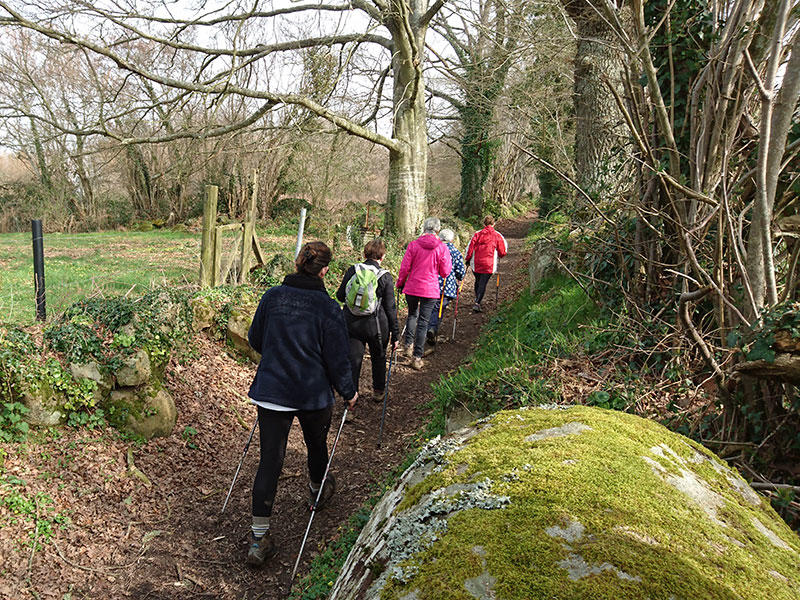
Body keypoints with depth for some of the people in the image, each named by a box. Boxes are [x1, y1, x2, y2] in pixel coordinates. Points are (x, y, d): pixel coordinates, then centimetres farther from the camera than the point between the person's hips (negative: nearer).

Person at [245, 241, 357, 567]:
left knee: (269, 461, 6)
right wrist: (348, 392, 6)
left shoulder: (272, 296, -3)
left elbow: (255, 339, 10)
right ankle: (317, 491, 53)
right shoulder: (328, 307, -14)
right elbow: (337, 358, -10)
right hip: (313, 394, -2)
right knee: (317, 445, 26)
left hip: (271, 391, 2)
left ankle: (259, 539, 7)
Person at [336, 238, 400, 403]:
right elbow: (390, 308, -6)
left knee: (353, 358, 9)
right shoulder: (385, 277, -8)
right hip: (376, 325, -1)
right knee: (379, 357, 19)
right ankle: (378, 391, 32)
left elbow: (340, 296, 6)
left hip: (351, 323, 1)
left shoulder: (351, 270, -3)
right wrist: (395, 334, 1)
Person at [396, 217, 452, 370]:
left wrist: (400, 283, 12)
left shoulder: (413, 244, -5)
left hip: (412, 288, 1)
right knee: (423, 322, 5)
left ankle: (408, 344, 18)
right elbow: (445, 272, -3)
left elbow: (404, 268, -3)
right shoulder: (442, 247, -6)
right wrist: (449, 262, 18)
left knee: (412, 315, 25)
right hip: (430, 290, -1)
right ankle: (417, 357, 7)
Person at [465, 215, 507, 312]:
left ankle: (477, 300, 31)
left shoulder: (477, 234, 2)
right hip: (489, 265, -2)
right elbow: (503, 252, 1)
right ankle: (477, 302, -16)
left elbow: (470, 248, -1)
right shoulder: (497, 236, -1)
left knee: (478, 281, 21)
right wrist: (498, 256, 23)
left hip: (476, 264, 2)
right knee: (483, 283, -2)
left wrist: (468, 260, 11)